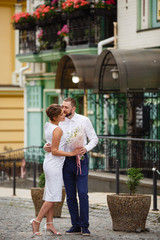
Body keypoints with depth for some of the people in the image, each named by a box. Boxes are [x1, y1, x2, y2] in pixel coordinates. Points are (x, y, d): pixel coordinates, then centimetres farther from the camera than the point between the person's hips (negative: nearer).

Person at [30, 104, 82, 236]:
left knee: (51, 195, 10)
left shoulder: (48, 126, 8)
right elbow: (54, 151, -19)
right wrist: (72, 153, -17)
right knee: (53, 196, -4)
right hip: (54, 165, -10)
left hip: (50, 164, 10)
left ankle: (50, 224, 11)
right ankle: (37, 221, -1)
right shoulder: (57, 130, -18)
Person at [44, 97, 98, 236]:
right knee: (70, 196, 4)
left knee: (83, 193, -10)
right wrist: (47, 146, -13)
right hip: (66, 161, 4)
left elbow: (94, 139, 0)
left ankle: (85, 226, -4)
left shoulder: (84, 120, -1)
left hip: (80, 160, -4)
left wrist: (86, 148, -20)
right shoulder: (60, 122, 8)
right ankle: (75, 226, 11)